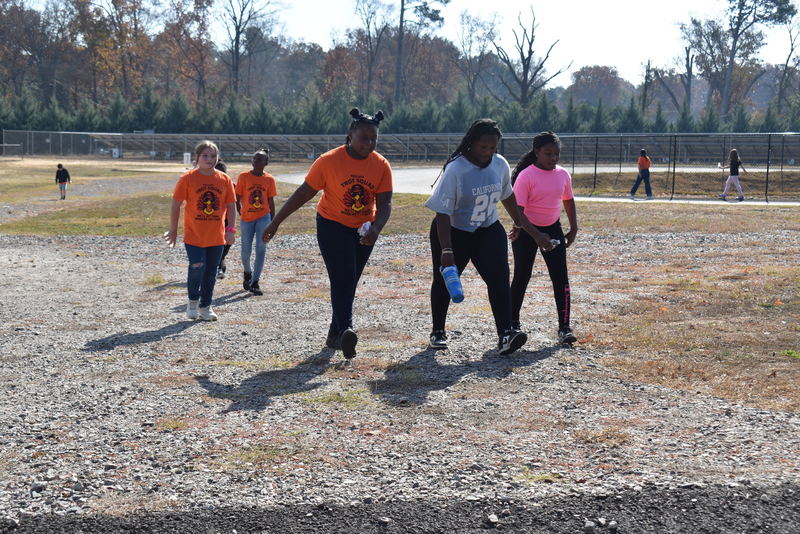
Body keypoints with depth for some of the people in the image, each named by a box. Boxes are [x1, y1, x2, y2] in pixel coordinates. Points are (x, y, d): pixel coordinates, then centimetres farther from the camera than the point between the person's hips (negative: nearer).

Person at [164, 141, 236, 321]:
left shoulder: (224, 180, 3)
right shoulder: (188, 179, -5)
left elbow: (231, 206, 8)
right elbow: (176, 205, -1)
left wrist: (230, 229, -1)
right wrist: (173, 230, 1)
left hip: (217, 237, 3)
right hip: (193, 235, -3)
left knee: (211, 272, 7)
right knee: (197, 267, -14)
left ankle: (205, 306, 22)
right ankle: (193, 301, 10)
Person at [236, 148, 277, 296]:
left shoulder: (269, 179, 2)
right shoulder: (244, 177, -3)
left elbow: (271, 201, 7)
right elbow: (237, 199, 1)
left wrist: (273, 221, 7)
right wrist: (241, 214, -4)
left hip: (263, 217, 0)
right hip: (246, 218, 0)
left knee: (261, 249, -9)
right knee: (246, 251, 6)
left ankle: (254, 283, -7)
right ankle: (248, 273, 37)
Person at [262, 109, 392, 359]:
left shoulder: (381, 165, -8)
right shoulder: (329, 161, -16)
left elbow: (385, 204, -9)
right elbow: (303, 194, -10)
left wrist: (375, 229, -30)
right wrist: (275, 223, -7)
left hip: (363, 230, 4)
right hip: (332, 226, -4)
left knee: (349, 283, 11)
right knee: (343, 280, -19)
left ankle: (335, 335, 22)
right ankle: (345, 330, -33)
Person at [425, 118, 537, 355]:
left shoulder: (500, 165, -6)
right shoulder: (455, 170, -24)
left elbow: (507, 196, 14)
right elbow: (443, 213, -25)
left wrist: (520, 222, 23)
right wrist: (446, 251, -30)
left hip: (488, 230, 4)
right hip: (453, 232, -4)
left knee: (499, 277, -13)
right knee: (444, 282, 9)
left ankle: (505, 335, -20)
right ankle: (438, 332, 28)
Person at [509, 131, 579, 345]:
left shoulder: (563, 175, 0)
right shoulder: (526, 176, -17)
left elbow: (568, 201, 17)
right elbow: (517, 210, -20)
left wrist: (573, 228, 11)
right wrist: (536, 236, -27)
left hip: (553, 229, 4)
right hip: (526, 231, -4)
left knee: (561, 278, -4)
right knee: (522, 277, 4)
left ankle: (564, 327, -1)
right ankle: (513, 322, 19)